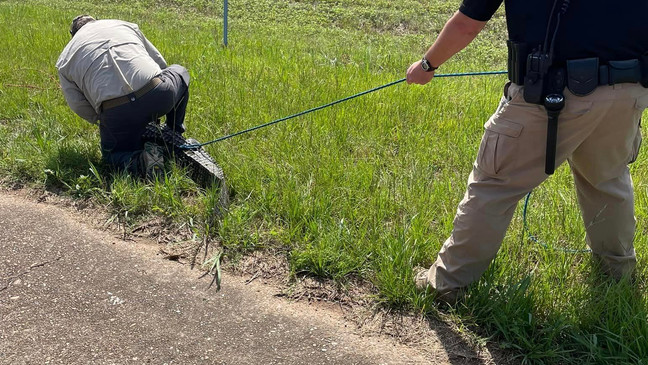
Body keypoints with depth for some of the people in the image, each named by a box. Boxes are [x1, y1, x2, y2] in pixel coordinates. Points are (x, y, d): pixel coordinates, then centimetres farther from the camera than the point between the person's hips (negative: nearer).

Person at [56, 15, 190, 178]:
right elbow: (160, 62, 28)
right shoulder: (125, 25, 26)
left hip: (116, 114, -1)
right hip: (160, 95, 1)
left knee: (112, 153, 27)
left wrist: (102, 121, 28)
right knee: (179, 72, 33)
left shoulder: (65, 61, 22)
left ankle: (138, 161, -9)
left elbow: (79, 106, 12)